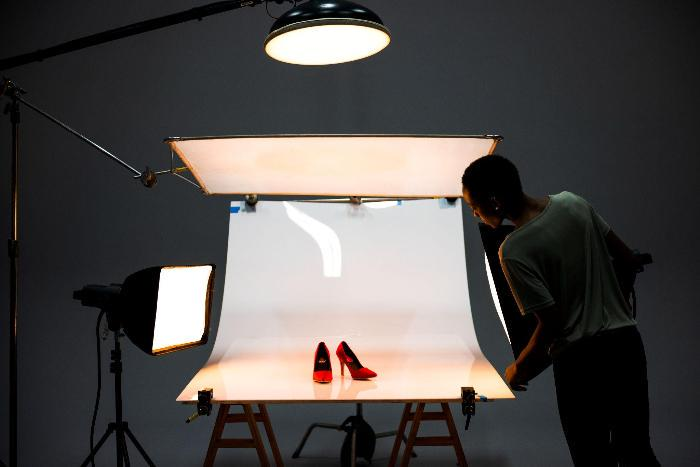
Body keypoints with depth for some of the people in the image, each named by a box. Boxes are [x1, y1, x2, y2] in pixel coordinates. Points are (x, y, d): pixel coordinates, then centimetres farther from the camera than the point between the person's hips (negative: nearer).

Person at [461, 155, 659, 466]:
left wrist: (518, 368, -1)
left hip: (581, 359, -6)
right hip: (627, 342, 7)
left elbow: (551, 322, -17)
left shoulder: (514, 251, -18)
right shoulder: (572, 202, 1)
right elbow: (628, 258, 10)